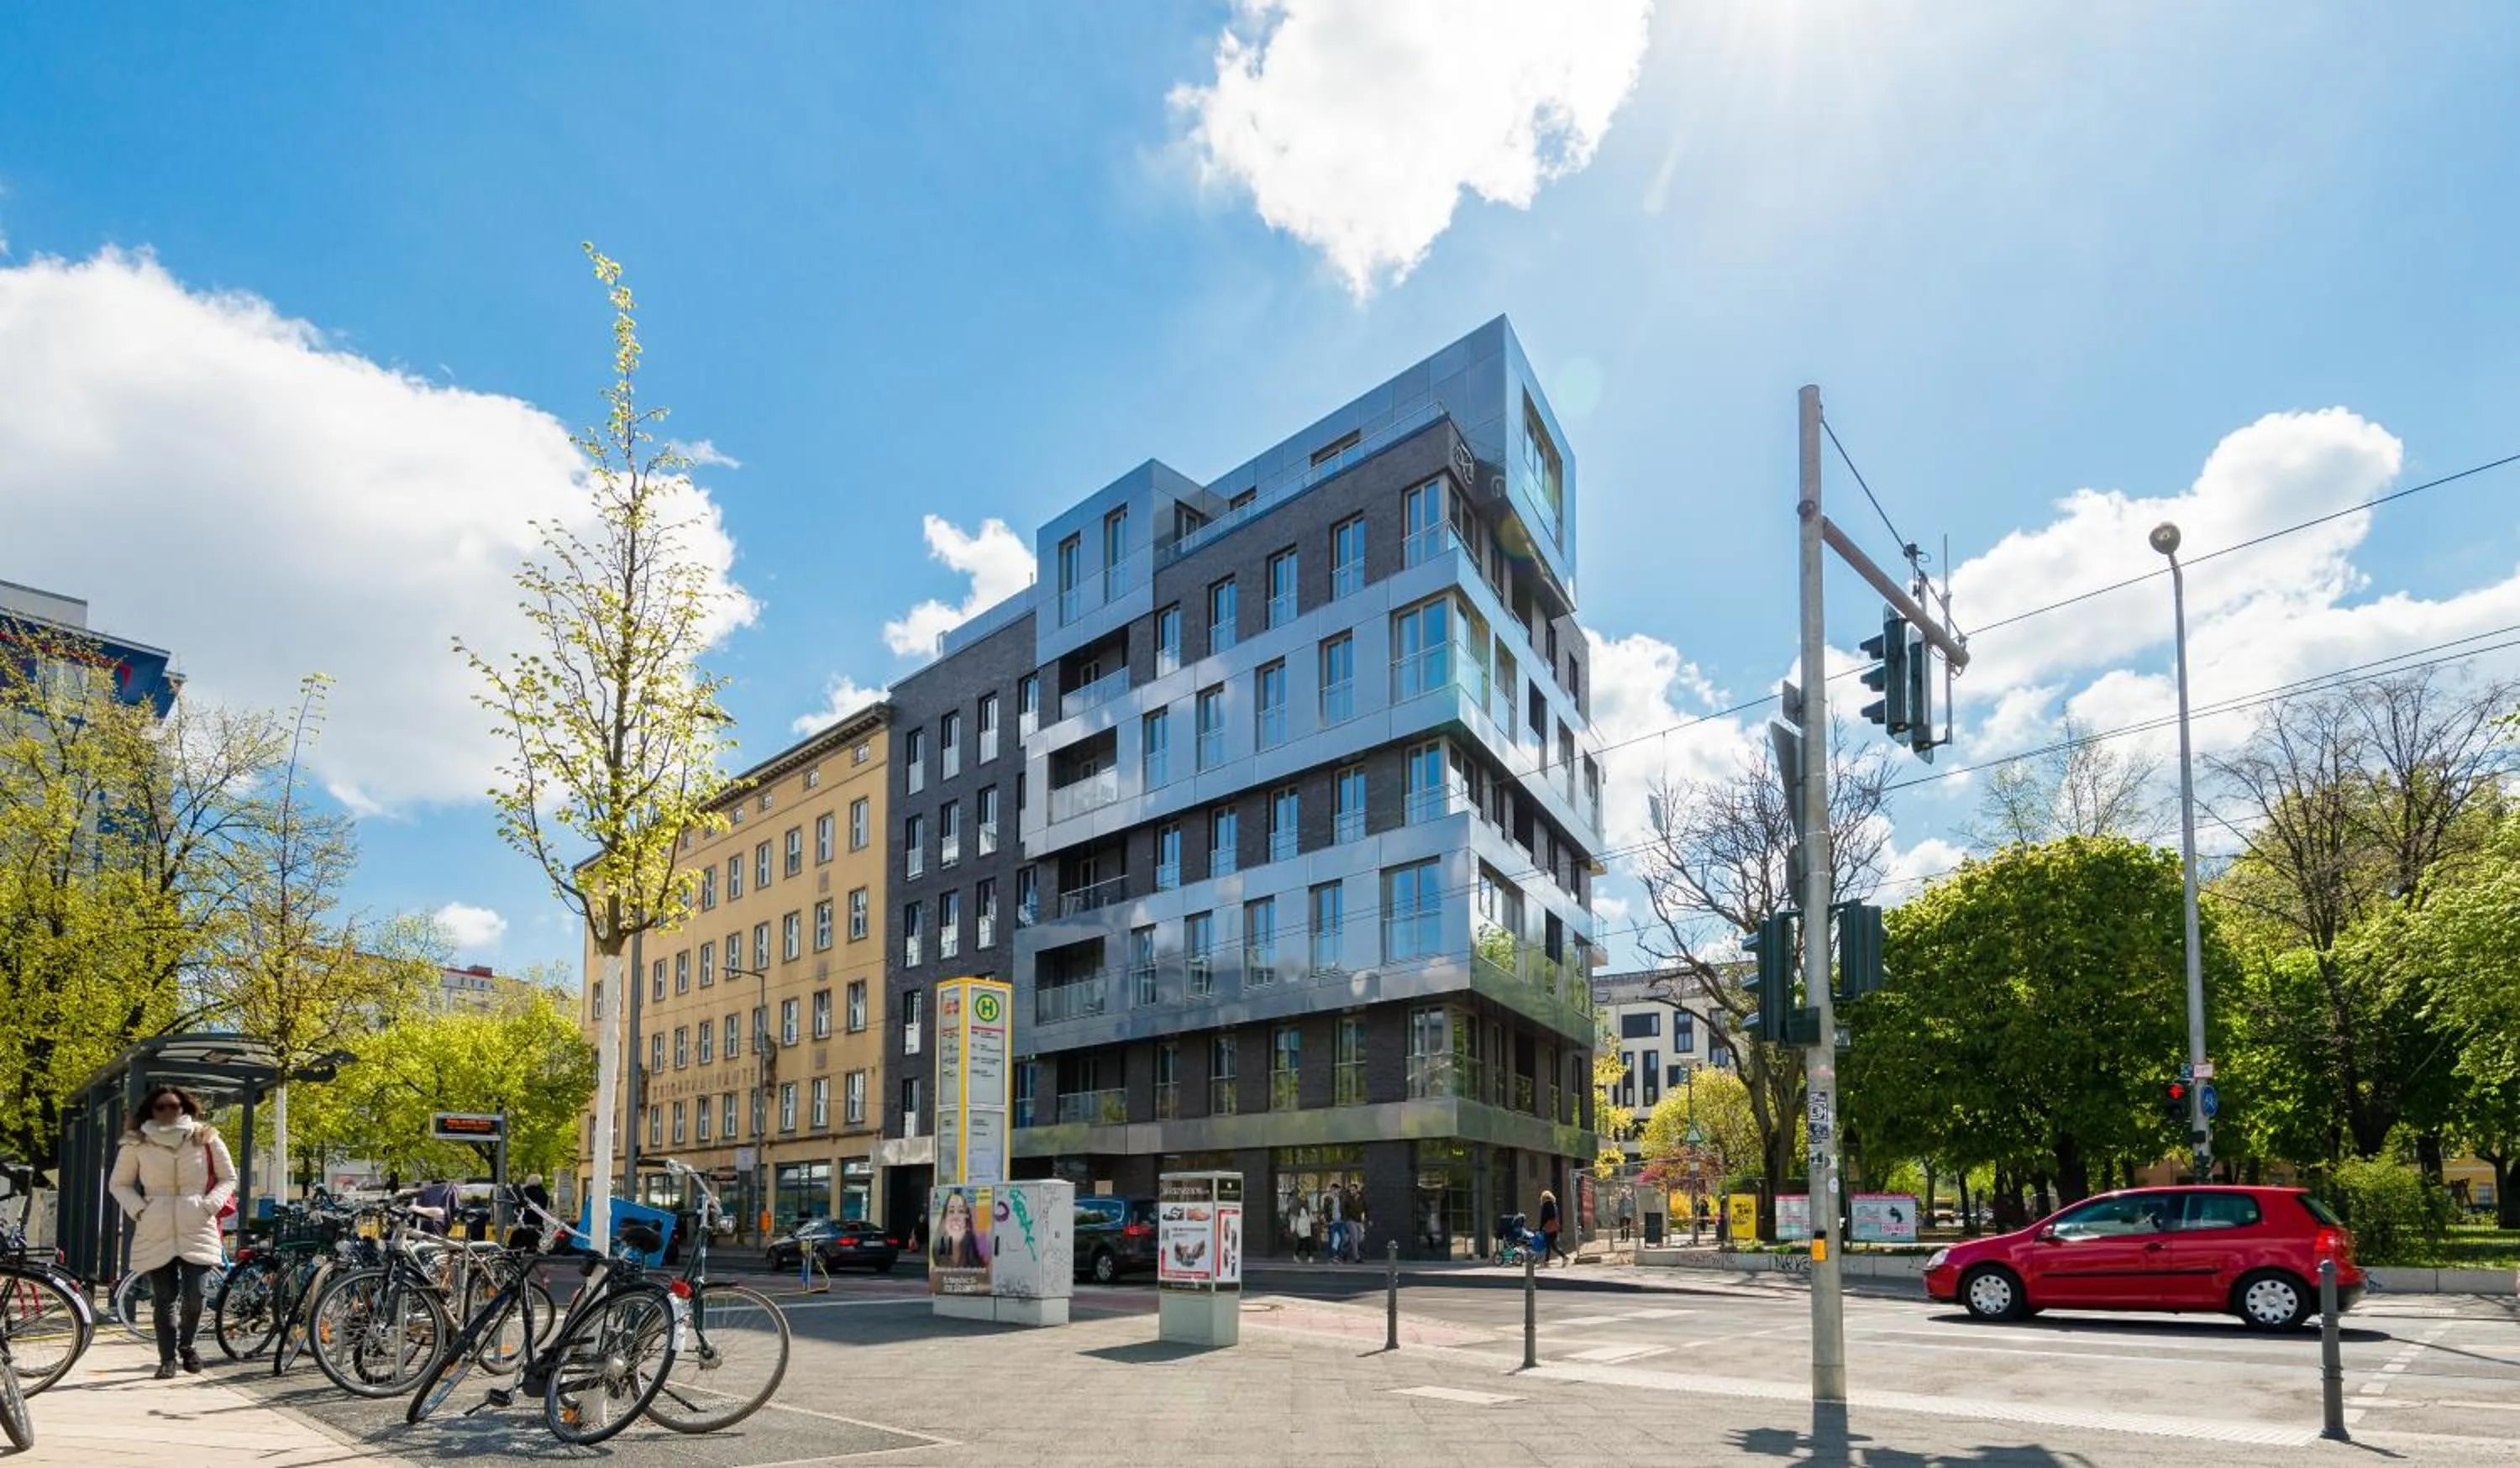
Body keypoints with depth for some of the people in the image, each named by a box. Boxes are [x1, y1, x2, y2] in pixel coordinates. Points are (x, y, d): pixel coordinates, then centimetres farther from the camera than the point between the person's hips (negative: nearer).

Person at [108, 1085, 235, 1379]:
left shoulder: (206, 1139, 3)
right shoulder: (135, 1144, 3)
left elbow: (228, 1178, 11)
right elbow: (120, 1184, 14)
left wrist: (210, 1205, -4)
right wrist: (138, 1209, -2)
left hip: (197, 1230, 0)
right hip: (156, 1232, 1)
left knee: (195, 1296, -7)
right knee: (164, 1300, 2)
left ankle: (187, 1345, 20)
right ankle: (167, 1358, 16)